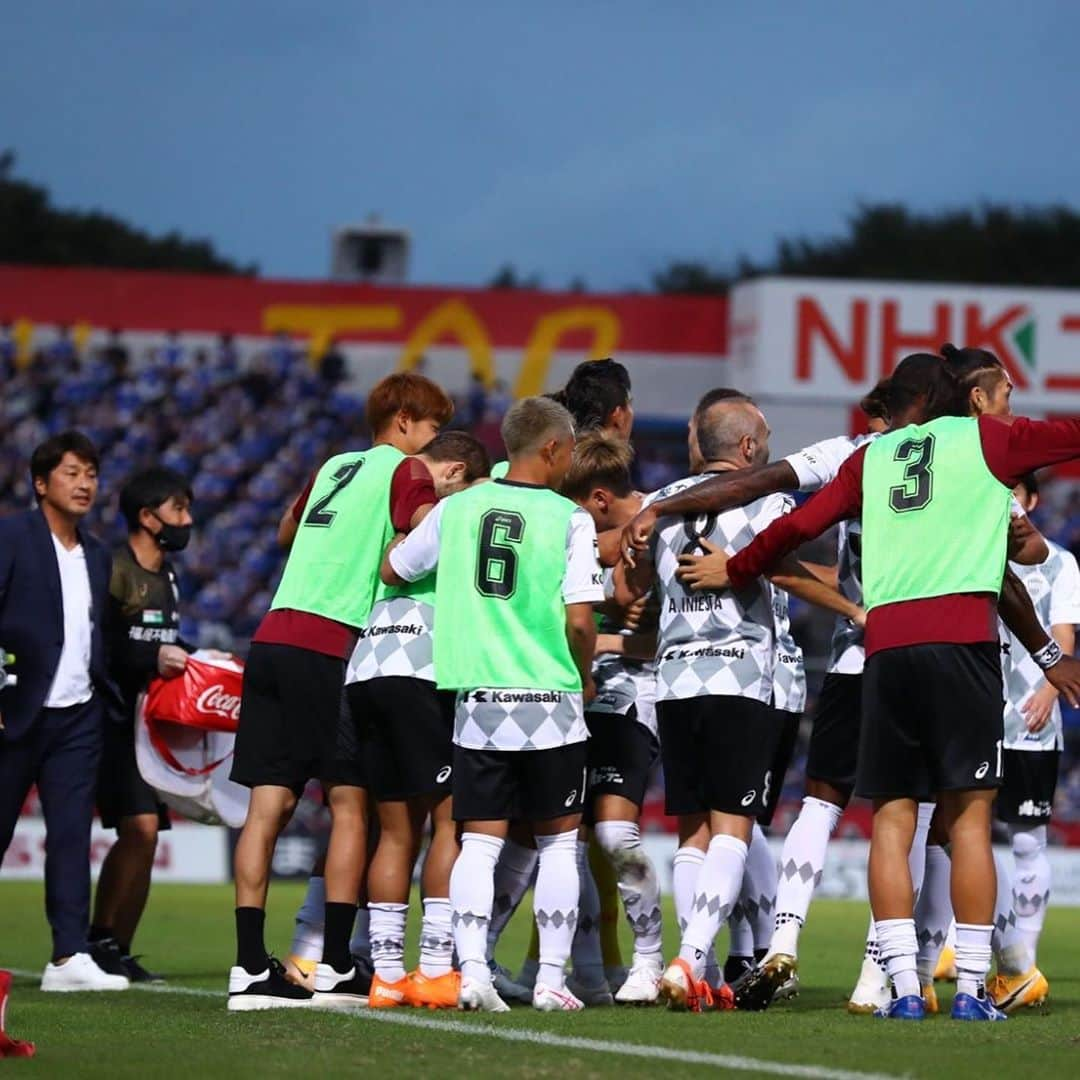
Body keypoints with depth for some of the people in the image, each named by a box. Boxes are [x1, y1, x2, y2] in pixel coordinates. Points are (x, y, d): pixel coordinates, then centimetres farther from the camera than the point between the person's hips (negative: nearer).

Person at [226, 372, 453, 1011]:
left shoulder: (333, 468, 24)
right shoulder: (407, 472, 3)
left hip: (273, 639, 7)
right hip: (332, 646, -7)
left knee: (270, 803, 2)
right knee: (350, 802, 0)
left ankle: (250, 968, -2)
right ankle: (336, 967, -2)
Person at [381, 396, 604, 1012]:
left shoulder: (459, 507, 4)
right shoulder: (569, 518, -6)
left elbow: (392, 571, 17)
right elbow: (579, 620, -11)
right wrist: (585, 680, 8)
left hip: (479, 701, 3)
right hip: (550, 700, -3)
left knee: (480, 841, 5)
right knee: (559, 840, 8)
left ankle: (473, 969, -7)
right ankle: (552, 978, 4)